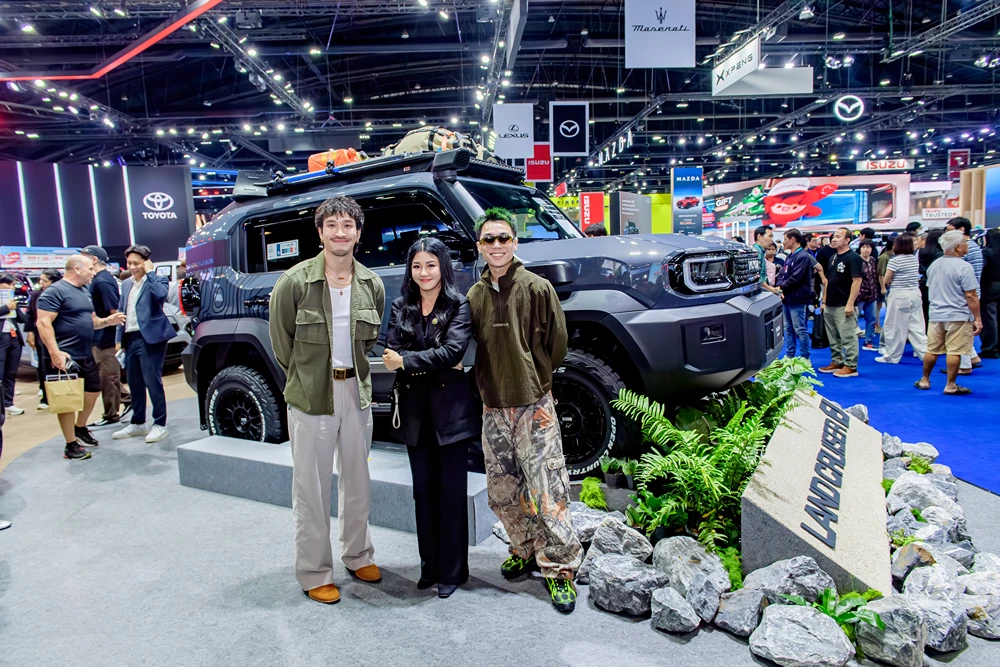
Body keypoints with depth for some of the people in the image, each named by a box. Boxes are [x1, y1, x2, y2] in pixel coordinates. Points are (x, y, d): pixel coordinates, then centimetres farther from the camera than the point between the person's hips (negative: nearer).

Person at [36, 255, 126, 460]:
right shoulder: (55, 291, -14)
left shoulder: (84, 291, 14)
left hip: (86, 355, 9)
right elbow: (43, 323, -20)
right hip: (65, 357, -9)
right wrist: (55, 353, -26)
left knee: (93, 391, 17)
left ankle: (80, 428, 38)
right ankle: (71, 445, 8)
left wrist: (108, 321, 2)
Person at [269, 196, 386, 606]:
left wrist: (355, 372, 9)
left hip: (357, 392, 4)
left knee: (357, 480, 16)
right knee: (312, 488, 5)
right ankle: (314, 573, 21)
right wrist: (305, 378, 5)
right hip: (310, 398, -4)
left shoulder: (372, 285, 1)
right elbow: (281, 341, 0)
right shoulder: (295, 282, -10)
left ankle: (357, 555, 35)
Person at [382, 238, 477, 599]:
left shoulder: (459, 305, -3)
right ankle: (429, 565, 26)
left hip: (450, 408, -4)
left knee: (451, 491, 3)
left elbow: (454, 350, -16)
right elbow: (391, 353, -3)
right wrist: (434, 363, -14)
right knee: (423, 489, 11)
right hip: (414, 409, 4)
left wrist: (406, 361, -15)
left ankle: (452, 570, 17)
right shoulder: (401, 308, 8)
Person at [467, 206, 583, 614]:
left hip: (534, 406, -4)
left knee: (546, 492, -4)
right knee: (502, 492, 12)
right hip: (493, 408, 5)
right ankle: (525, 551, 32)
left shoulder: (537, 288, -5)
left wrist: (533, 382, 6)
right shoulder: (474, 296, 8)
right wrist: (489, 386, 9)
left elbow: (556, 344, 0)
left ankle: (559, 568, 11)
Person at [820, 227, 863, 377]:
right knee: (833, 338, 15)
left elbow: (857, 281, -15)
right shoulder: (833, 258, 15)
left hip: (843, 306, -9)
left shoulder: (853, 258, -10)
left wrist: (850, 303, -20)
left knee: (848, 338, -3)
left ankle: (851, 367, 2)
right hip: (830, 306, 9)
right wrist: (824, 301, 16)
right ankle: (836, 362, 24)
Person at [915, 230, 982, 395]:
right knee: (954, 351, 0)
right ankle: (951, 386, 5)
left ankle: (924, 380, 22)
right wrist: (977, 319, -10)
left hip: (936, 315, 6)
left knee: (932, 350, 13)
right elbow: (971, 296, -15)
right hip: (958, 316, -6)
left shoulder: (934, 265, 7)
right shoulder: (964, 267, -14)